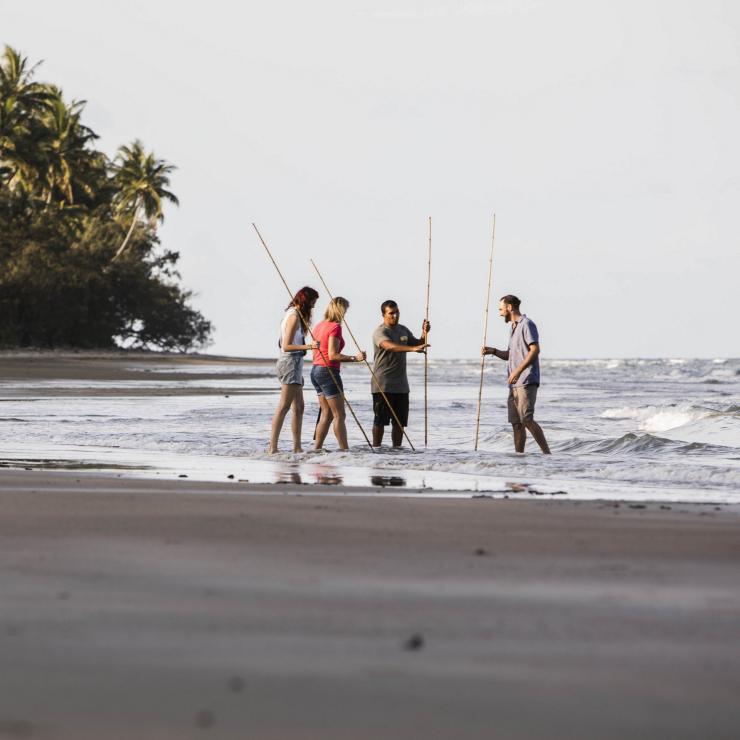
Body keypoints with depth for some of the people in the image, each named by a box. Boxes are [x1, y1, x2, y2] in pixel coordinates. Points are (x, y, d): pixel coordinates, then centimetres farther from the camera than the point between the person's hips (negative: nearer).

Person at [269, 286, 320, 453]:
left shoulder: (294, 314, 16)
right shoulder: (294, 316, -14)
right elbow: (286, 346, -20)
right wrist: (308, 346, -31)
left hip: (294, 363, 11)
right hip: (291, 362, -11)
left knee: (298, 407, 12)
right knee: (284, 407, -12)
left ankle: (297, 447, 13)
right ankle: (272, 447, -14)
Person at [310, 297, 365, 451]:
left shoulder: (319, 326, 13)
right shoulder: (335, 327, -13)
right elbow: (332, 355, -21)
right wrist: (354, 358, -23)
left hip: (316, 369, 9)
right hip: (328, 371, -9)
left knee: (326, 414, 13)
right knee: (339, 415, -7)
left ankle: (317, 449, 11)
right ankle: (344, 449, -9)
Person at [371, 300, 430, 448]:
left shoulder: (403, 330, 14)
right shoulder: (380, 332, -11)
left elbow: (417, 345, 22)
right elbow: (390, 346, -31)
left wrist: (424, 334, 1)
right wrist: (412, 348, -43)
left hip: (401, 385, 7)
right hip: (383, 385, -7)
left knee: (400, 421, 9)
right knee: (380, 420, -3)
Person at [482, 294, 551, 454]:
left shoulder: (526, 324, -7)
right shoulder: (514, 327, 23)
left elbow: (535, 350, -17)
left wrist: (518, 371, -22)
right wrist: (493, 351, 12)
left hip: (526, 381, -10)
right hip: (514, 383, 10)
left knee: (526, 419, -17)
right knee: (516, 422, 5)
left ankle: (547, 453, -17)